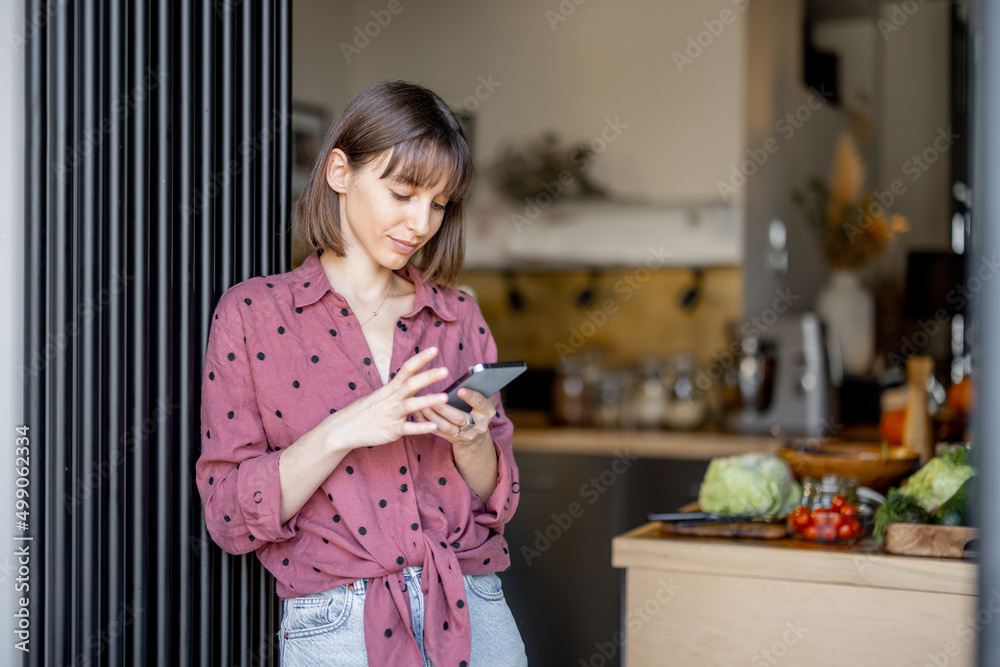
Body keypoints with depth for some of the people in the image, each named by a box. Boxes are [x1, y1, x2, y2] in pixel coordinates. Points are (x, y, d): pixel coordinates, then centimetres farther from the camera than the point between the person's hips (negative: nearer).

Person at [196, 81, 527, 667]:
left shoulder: (458, 316, 9)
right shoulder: (251, 312, -1)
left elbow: (497, 500, 11)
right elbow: (231, 517, -6)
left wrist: (468, 439, -10)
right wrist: (341, 433, -19)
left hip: (475, 615, 3)